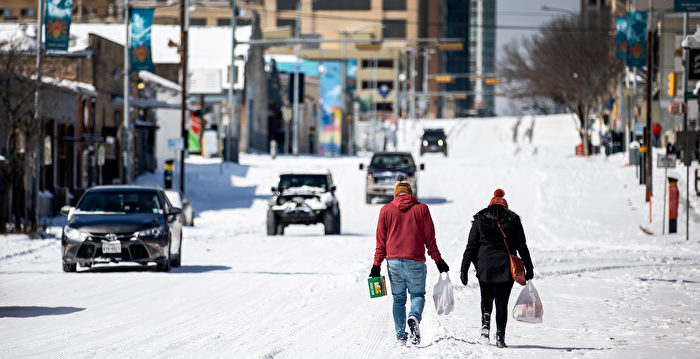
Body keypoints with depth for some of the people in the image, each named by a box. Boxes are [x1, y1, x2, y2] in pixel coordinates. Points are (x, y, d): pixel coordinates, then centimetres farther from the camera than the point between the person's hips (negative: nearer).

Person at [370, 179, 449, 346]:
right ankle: (414, 317, -21)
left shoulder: (386, 210, 7)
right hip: (415, 262, -1)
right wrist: (438, 260, 10)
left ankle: (400, 336, 3)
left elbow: (381, 240, 6)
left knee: (398, 299, 11)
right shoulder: (421, 209, 3)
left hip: (393, 262, 1)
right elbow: (430, 238, 3)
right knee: (418, 295, 10)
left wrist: (377, 265, 8)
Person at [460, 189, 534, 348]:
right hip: (506, 267, 0)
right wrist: (529, 268, 11)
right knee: (502, 302, 5)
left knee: (486, 299, 20)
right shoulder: (513, 220, 5)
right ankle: (500, 337, -1)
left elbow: (471, 246, 2)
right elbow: (522, 247, 5)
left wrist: (464, 269, 3)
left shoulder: (480, 219, 5)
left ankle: (485, 326, -1)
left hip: (484, 267, 0)